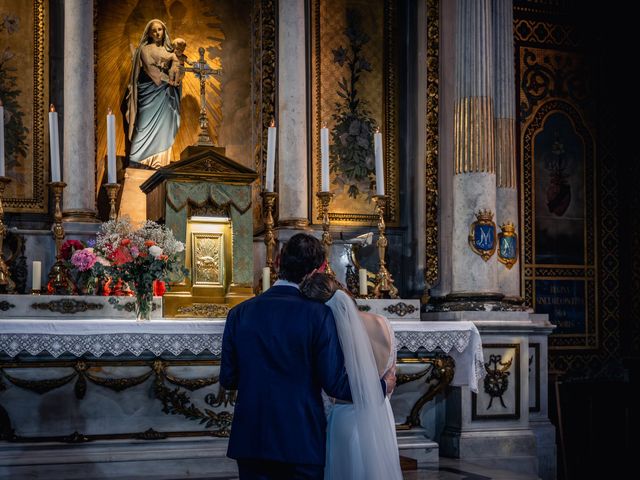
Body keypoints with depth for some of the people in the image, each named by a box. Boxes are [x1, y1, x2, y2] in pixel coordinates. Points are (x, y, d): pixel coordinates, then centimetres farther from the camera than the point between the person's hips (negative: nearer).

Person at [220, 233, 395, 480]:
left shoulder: (239, 313, 0)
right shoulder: (318, 314, -10)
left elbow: (227, 379, 4)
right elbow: (334, 383, -11)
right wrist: (382, 386, 5)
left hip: (250, 441, 3)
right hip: (302, 443, -3)